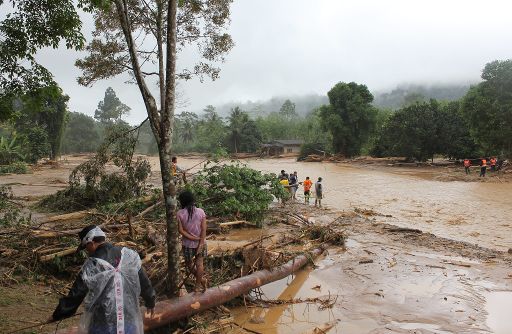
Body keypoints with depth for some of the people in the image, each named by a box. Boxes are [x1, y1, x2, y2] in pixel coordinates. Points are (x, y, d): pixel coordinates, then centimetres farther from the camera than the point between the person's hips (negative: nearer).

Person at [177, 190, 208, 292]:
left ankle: (201, 279, 21)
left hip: (188, 244, -2)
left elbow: (181, 230, -15)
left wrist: (194, 239, -12)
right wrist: (201, 243, -11)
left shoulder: (180, 214, -14)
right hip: (200, 243, 2)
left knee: (189, 263, 22)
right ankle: (198, 285, 28)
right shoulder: (201, 211, -10)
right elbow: (204, 229, -12)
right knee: (199, 263, 17)